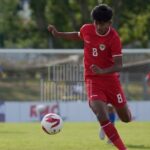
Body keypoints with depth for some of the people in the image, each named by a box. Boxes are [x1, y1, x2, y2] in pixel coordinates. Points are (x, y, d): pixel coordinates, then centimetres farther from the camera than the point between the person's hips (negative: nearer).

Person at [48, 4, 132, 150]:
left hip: (111, 79, -1)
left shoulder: (114, 38, -16)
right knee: (102, 116, -22)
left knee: (126, 118, 9)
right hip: (92, 80, 1)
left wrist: (102, 71, -36)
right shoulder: (86, 29, -4)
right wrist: (58, 34, 14)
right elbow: (78, 35, 22)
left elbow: (119, 65, -20)